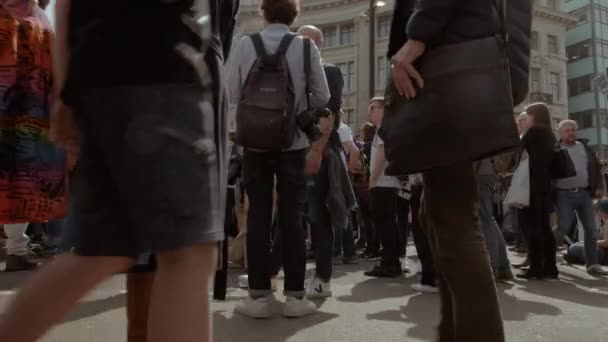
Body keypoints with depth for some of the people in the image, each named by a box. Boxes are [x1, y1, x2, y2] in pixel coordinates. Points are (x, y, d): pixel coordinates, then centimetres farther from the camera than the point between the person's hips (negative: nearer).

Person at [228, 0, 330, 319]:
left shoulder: (245, 44, 0)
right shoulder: (306, 46, 1)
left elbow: (232, 95, 1)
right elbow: (322, 99, 1)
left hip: (254, 142, 0)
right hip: (294, 143, 0)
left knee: (258, 215, 5)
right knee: (292, 217, 4)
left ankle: (259, 296, 9)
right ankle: (295, 296, 9)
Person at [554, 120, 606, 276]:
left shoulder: (585, 148, 12)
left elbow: (596, 168, 14)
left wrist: (600, 187, 2)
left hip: (584, 193, 4)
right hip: (564, 195, -4)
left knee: (590, 228, 3)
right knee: (563, 228, -8)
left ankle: (592, 263, 10)